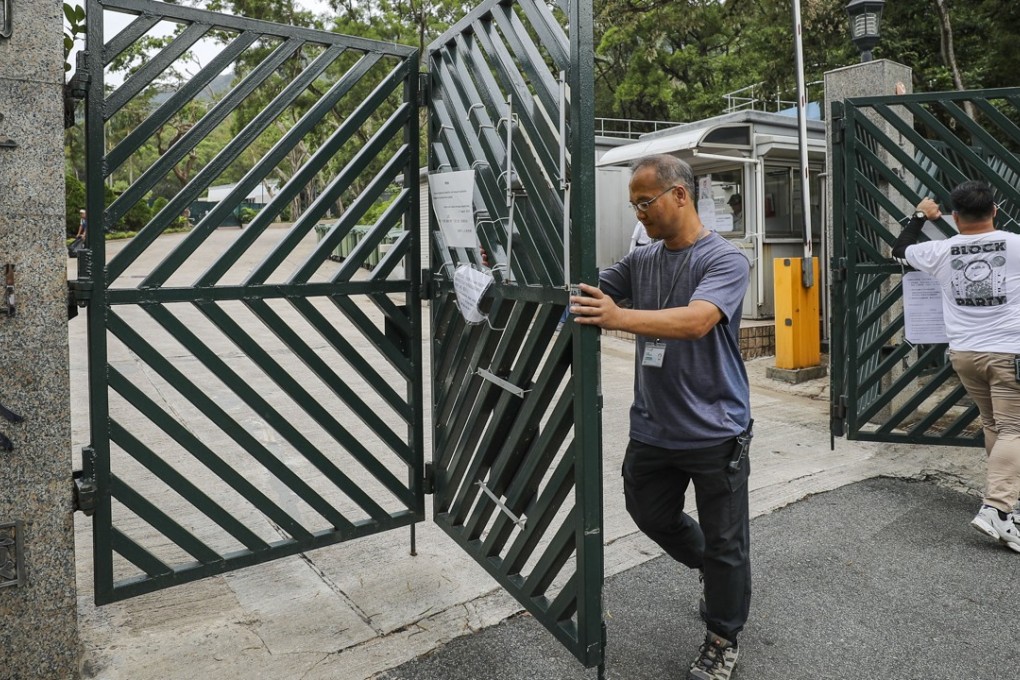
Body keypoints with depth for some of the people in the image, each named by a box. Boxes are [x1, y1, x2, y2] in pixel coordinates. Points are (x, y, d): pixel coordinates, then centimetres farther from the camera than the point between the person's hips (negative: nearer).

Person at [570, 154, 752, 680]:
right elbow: (585, 294, 3)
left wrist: (619, 318, -43)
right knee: (651, 516, 21)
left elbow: (697, 320, -30)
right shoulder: (639, 261, 5)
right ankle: (712, 570, 49)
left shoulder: (724, 259, -13)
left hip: (714, 431, -6)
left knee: (723, 541, 9)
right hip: (651, 428, 6)